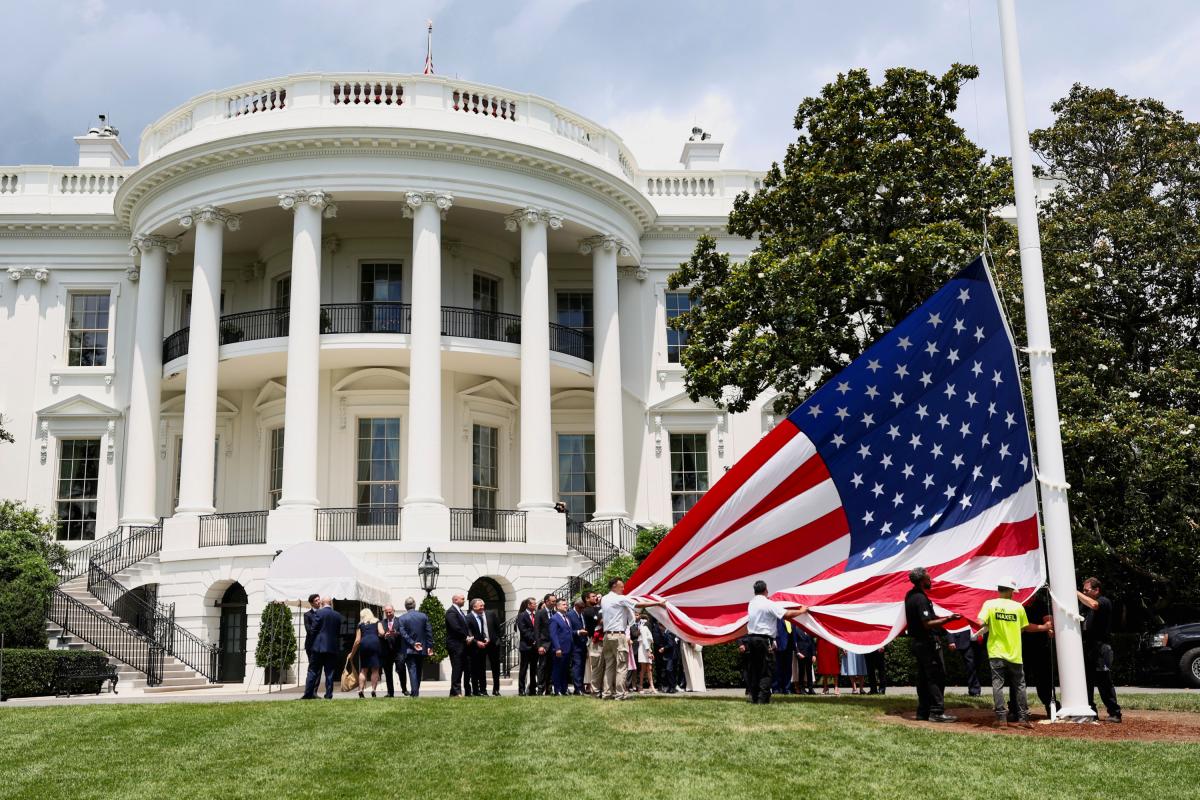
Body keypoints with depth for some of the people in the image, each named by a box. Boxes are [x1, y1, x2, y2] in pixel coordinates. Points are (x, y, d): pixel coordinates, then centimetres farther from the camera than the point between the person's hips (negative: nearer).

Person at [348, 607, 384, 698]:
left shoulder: (361, 624, 20)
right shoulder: (377, 622, 19)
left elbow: (357, 640, 15)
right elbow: (381, 633, 2)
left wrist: (352, 653, 21)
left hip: (364, 644, 1)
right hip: (375, 643, -1)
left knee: (363, 670, 7)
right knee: (375, 669, 0)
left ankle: (361, 690, -3)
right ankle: (373, 690, -10)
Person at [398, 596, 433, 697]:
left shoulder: (402, 618, -8)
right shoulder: (423, 616, 0)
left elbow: (403, 634, -13)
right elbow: (429, 632, -1)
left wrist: (413, 644, -11)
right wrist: (430, 646, 2)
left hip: (409, 650, -3)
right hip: (422, 649, 3)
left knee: (412, 671, -2)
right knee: (419, 671, 14)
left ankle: (415, 693, -10)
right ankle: (416, 692, 22)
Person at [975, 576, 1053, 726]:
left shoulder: (989, 604, -5)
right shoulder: (1018, 607, 0)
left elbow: (981, 622, -15)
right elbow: (1027, 627, 10)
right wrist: (1043, 627, 26)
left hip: (996, 652, -1)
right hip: (1014, 654, 1)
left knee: (998, 684, 1)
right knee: (1019, 686, 11)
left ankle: (1001, 717, -6)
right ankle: (1023, 718, 12)